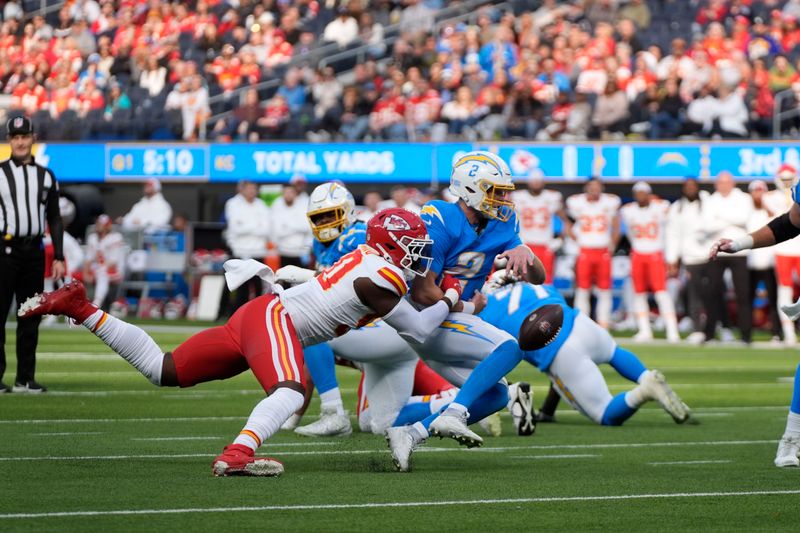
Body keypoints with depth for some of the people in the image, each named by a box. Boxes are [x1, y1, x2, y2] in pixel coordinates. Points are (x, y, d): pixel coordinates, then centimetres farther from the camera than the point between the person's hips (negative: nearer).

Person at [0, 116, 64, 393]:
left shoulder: (46, 176, 12)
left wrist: (59, 257, 6)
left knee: (31, 318, 6)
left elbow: (54, 219, 14)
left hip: (34, 251, 4)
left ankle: (25, 378, 11)